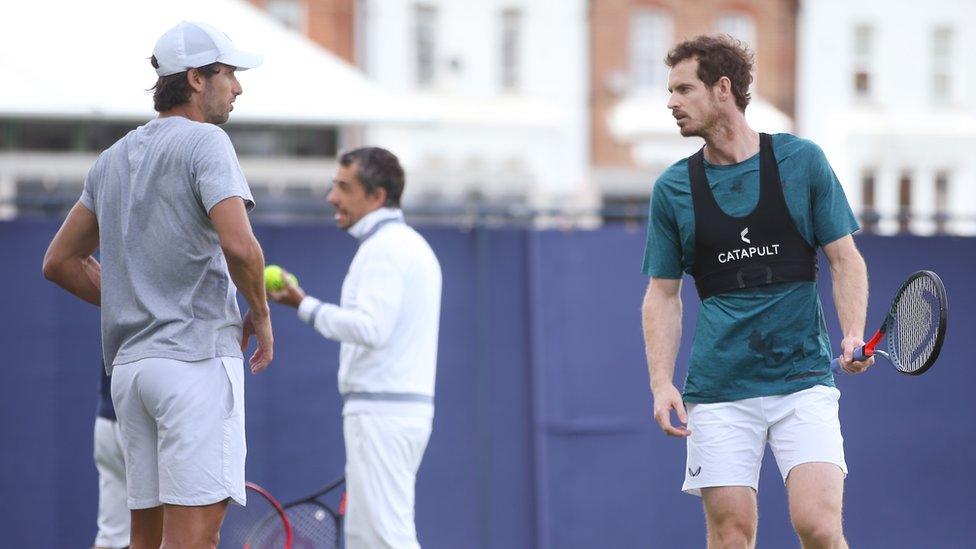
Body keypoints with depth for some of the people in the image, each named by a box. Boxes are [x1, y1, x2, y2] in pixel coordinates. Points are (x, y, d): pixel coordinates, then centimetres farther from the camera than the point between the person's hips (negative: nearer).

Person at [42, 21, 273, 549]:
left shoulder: (113, 158, 17)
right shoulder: (204, 142, -7)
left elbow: (59, 261, 22)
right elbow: (239, 246, -20)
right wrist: (260, 314, -3)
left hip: (129, 364, 8)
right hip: (197, 357, -8)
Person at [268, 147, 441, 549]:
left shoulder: (383, 248, -13)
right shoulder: (411, 245, 20)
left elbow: (371, 327, -24)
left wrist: (305, 306, -15)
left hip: (381, 411, -10)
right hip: (408, 406, 10)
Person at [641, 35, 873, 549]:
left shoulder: (801, 161, 3)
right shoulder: (672, 188, 7)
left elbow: (845, 258, 6)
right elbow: (662, 294, 11)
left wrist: (853, 334, -11)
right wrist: (661, 383, -2)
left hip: (803, 379, -1)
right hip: (718, 389, 2)